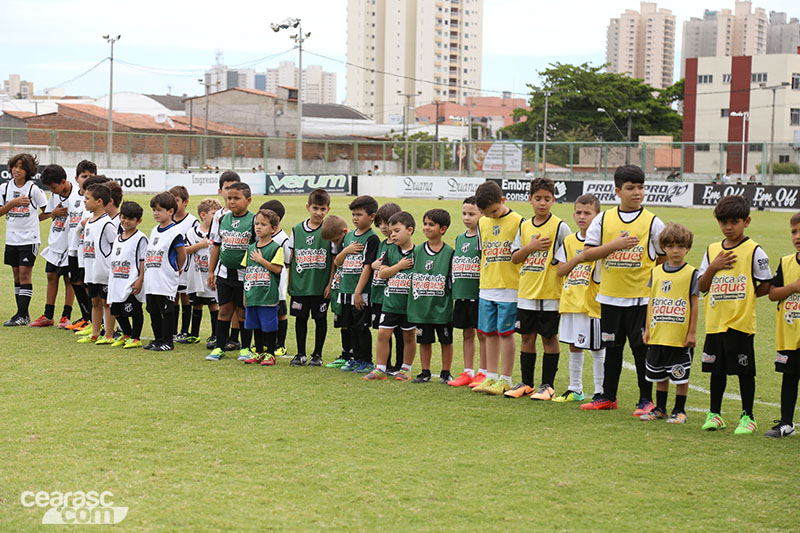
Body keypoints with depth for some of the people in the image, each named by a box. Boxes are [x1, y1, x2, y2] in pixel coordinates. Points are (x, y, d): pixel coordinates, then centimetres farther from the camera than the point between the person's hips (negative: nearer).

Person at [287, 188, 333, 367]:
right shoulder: (297, 230, 4)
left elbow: (335, 260, -3)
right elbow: (290, 258, 9)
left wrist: (330, 284, -7)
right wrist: (289, 282, 7)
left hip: (321, 285, -2)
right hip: (299, 285, 3)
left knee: (320, 319, 6)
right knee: (300, 318, 8)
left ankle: (317, 354, 17)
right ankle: (301, 353, 19)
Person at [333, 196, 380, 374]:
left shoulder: (371, 239, -9)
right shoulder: (348, 236, 13)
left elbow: (367, 267, -14)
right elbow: (337, 262, 14)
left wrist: (358, 292, -18)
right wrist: (346, 250, -7)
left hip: (362, 292, -7)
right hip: (346, 290, 7)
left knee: (362, 327, -2)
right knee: (352, 327, 13)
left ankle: (366, 362, 8)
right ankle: (356, 359, 22)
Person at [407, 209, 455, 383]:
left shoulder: (449, 252, -5)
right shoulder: (417, 251, 6)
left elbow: (454, 279, -2)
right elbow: (411, 275, 13)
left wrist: (453, 300, -7)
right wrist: (415, 294, 5)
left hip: (442, 306, -3)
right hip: (421, 305, 3)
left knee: (446, 340, 6)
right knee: (424, 340, 10)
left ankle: (445, 373, 17)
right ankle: (425, 372, 20)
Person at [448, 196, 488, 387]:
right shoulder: (460, 238, 13)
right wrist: (454, 292, 16)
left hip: (479, 294, -7)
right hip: (461, 295, 7)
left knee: (482, 333, 1)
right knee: (467, 333, 12)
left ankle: (483, 373, 8)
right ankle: (468, 372, 19)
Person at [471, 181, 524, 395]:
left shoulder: (517, 221, -7)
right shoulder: (482, 223, 10)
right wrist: (484, 280, 10)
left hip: (509, 287, -6)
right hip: (486, 287, 6)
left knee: (505, 332, -2)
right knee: (489, 332, 10)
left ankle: (505, 379, 5)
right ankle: (491, 377, 18)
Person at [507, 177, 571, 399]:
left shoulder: (560, 227, -5)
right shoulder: (524, 227, 10)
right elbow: (514, 258, 6)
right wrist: (531, 247, -9)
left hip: (550, 293, -5)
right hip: (526, 293, 5)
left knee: (549, 337, 2)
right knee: (527, 337, 10)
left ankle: (548, 385, 9)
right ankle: (527, 383, 19)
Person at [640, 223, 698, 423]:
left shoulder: (691, 274, -5)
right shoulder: (656, 272, 8)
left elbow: (694, 305, -4)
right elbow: (651, 302, 13)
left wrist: (692, 332, -7)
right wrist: (647, 328, 10)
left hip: (681, 337, -4)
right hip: (657, 335, 4)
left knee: (681, 375, 3)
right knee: (659, 375, 14)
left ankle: (679, 411, 14)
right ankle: (660, 409, 26)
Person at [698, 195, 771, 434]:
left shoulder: (754, 251, -5)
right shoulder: (712, 250, 9)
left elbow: (766, 286, -3)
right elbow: (702, 287, 7)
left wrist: (744, 296, -7)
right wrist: (713, 267, -8)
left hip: (742, 322, -4)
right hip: (715, 322, 5)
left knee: (745, 370, 2)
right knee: (717, 369, 13)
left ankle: (747, 417, 12)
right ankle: (715, 414, 23)